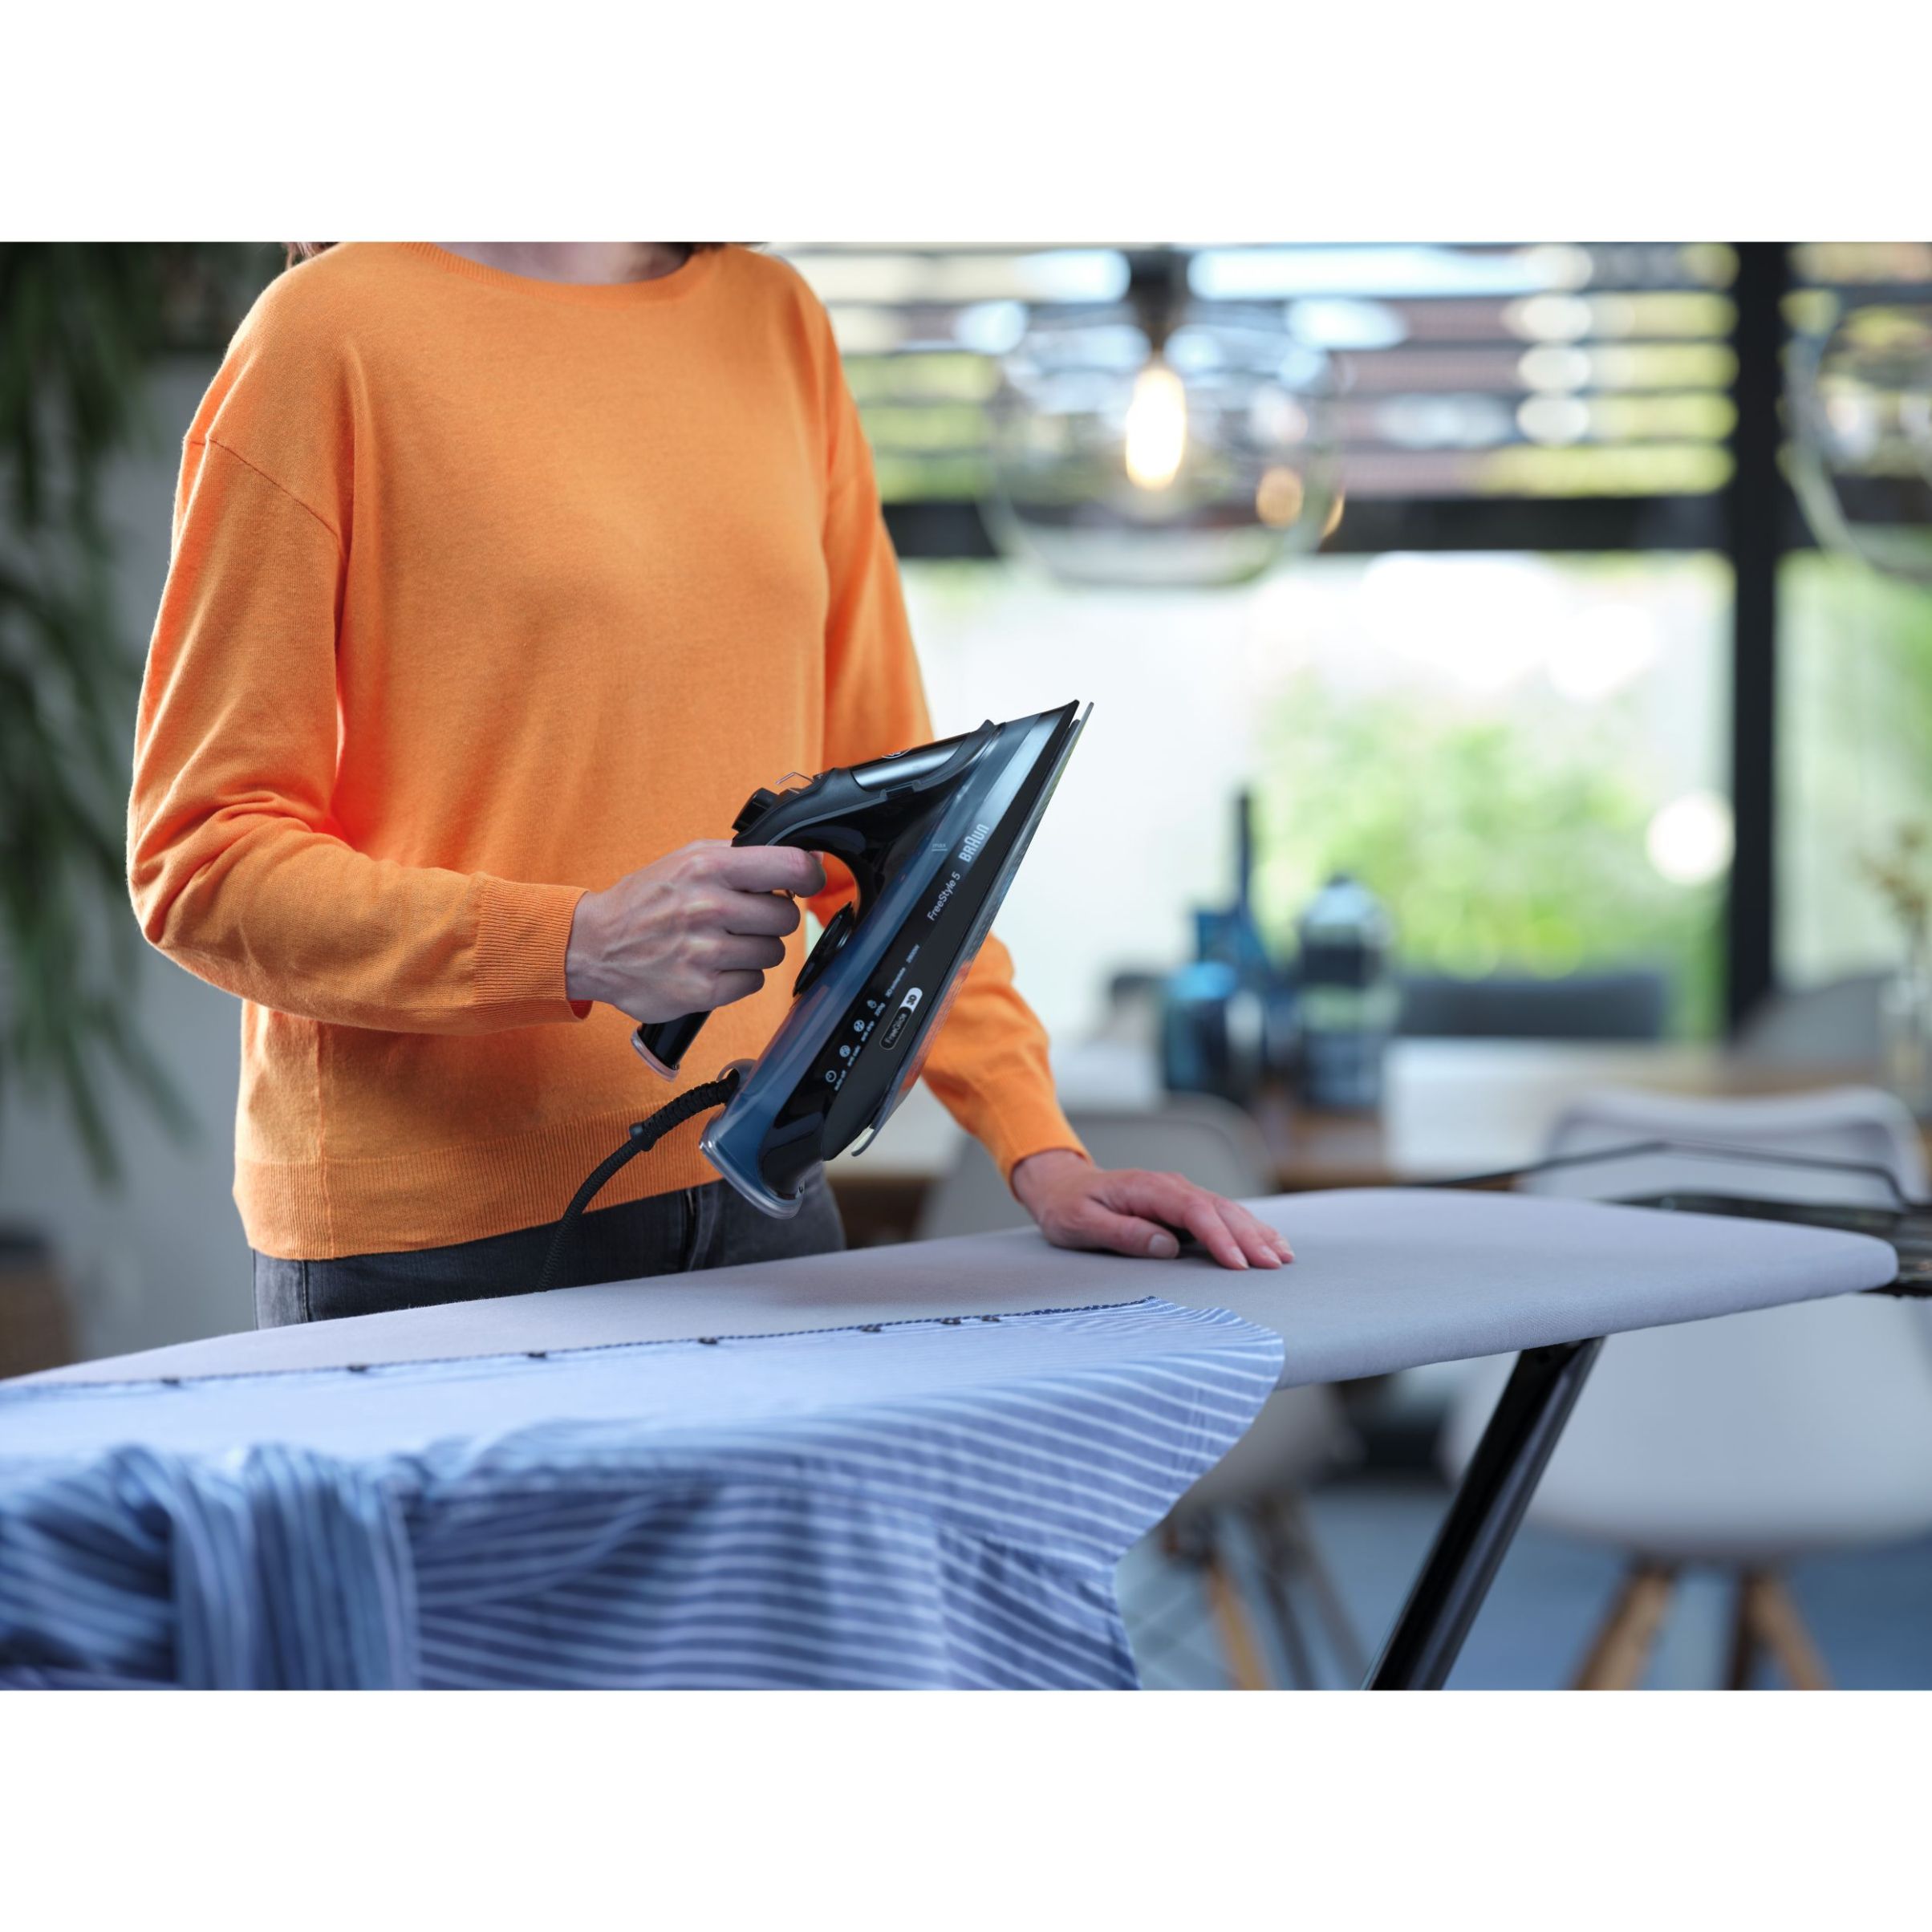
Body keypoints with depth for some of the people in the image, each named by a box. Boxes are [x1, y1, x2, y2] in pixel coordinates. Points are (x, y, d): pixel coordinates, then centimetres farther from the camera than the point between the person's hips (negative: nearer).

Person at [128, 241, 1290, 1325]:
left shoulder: (778, 323, 11)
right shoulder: (330, 333, -6)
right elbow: (201, 859, -9)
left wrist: (1040, 1150, 4)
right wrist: (575, 947, -23)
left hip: (754, 1199, 5)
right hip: (433, 1242, -5)